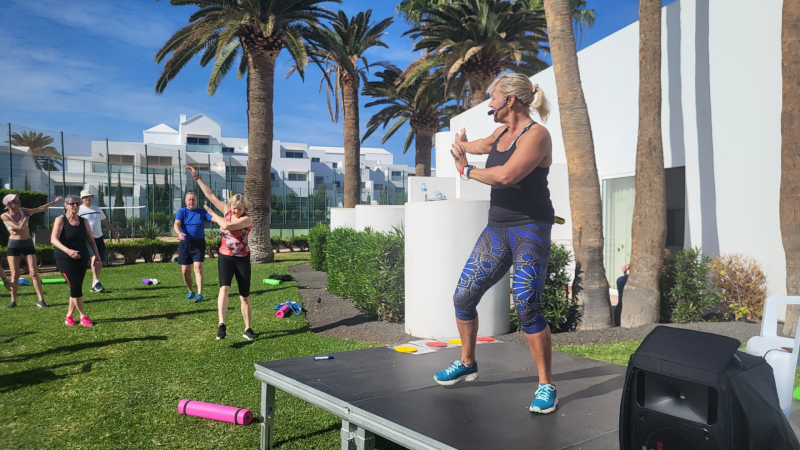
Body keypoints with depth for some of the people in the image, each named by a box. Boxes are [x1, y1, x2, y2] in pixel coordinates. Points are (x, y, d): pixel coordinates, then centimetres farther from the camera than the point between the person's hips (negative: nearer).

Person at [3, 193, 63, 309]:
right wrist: (27, 216, -10)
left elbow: (40, 209, 8)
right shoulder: (5, 216, -9)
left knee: (34, 272, -5)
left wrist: (54, 202, 7)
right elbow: (19, 227, -19)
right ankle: (13, 301, 13)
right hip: (14, 245, -2)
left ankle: (41, 300, -5)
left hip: (28, 244, 2)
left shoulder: (23, 211, 0)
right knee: (15, 274, 0)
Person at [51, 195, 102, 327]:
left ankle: (69, 316, 21)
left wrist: (97, 257, 0)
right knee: (75, 286, -13)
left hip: (81, 258, 4)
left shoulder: (84, 221, 8)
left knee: (76, 287, 6)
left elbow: (91, 240, 11)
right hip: (64, 258, -4)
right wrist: (68, 250, -33)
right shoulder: (60, 220, -5)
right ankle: (83, 316, -3)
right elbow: (54, 239, -17)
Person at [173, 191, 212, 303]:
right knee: (185, 270, 6)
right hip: (184, 244, 2)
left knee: (198, 268, -15)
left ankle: (199, 294, -16)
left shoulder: (202, 212, 5)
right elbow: (176, 224, -12)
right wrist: (179, 232, -34)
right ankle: (190, 291, 29)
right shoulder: (181, 212, 5)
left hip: (198, 243, -2)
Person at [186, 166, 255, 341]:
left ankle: (247, 329, 17)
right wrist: (197, 177, 2)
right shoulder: (227, 211, 1)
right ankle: (221, 325, -28)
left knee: (245, 297, 4)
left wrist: (214, 216, -10)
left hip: (242, 259, -2)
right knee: (224, 288, -21)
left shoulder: (247, 219, -13)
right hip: (225, 257, 2)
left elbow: (227, 226, -27)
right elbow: (210, 195, 3)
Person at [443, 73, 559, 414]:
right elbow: (478, 146, 39)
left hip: (530, 229, -8)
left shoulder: (536, 134, -11)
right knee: (463, 295, 4)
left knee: (526, 305, -18)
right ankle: (467, 364, 24)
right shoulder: (502, 133, 15)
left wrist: (467, 171, -11)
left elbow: (506, 175, -26)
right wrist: (461, 144, 17)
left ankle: (546, 386, -2)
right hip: (497, 229, 8)